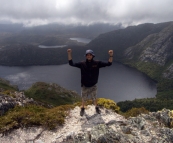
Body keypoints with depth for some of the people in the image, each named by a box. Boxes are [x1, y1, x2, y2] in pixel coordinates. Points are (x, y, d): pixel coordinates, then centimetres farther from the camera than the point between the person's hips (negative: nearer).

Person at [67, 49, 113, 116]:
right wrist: (69, 54, -25)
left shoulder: (97, 63, -14)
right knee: (83, 99, 18)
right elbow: (71, 63, -13)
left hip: (93, 86, 0)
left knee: (94, 98, 19)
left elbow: (108, 63, -15)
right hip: (84, 86, 0)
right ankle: (82, 108, 45)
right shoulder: (82, 64, -13)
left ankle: (96, 107, 48)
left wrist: (111, 56, -32)